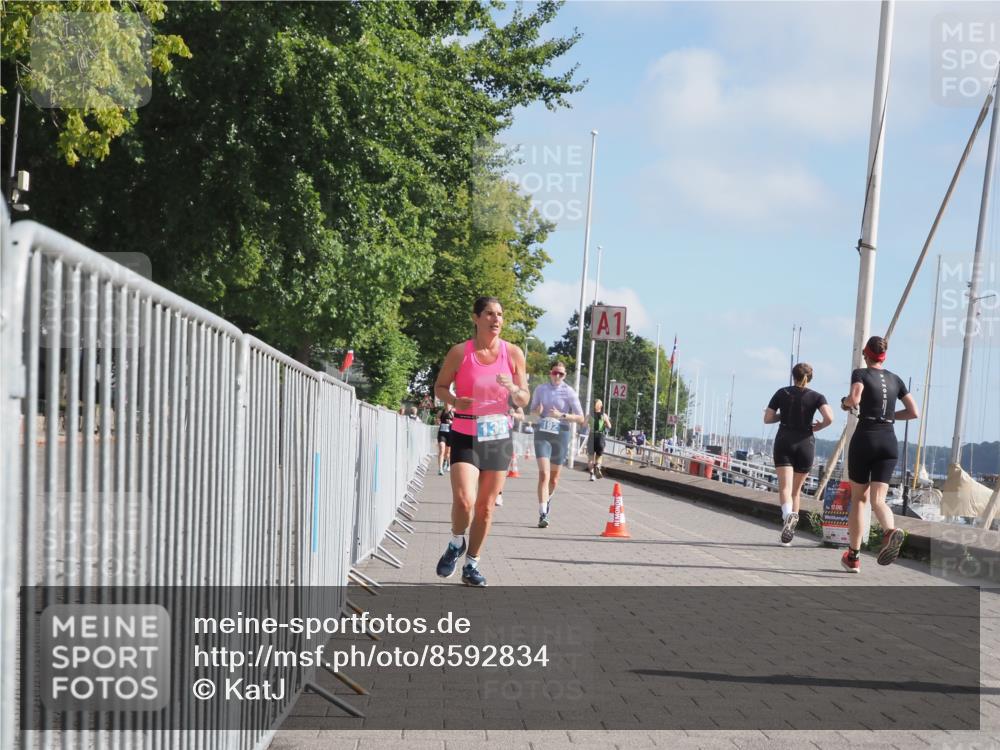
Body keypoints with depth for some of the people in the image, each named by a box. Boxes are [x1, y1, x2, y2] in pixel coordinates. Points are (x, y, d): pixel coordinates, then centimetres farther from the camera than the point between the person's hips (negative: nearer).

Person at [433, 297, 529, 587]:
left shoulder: (513, 354, 1)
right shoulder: (460, 352, -4)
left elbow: (524, 400, 7)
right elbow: (440, 386, 6)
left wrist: (513, 389, -16)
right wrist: (454, 401, -15)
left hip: (499, 436, 2)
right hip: (465, 435, -2)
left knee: (485, 507, 7)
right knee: (464, 500, -19)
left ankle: (472, 564, 24)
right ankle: (456, 544, 12)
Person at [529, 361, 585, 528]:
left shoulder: (569, 392, -2)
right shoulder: (540, 389, 4)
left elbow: (581, 418, -3)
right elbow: (532, 410, 16)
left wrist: (562, 415, -17)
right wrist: (538, 411, -7)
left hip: (561, 434, 0)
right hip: (542, 434, 0)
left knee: (554, 477, 10)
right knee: (544, 473, -16)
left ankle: (547, 499, 41)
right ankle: (543, 514, -20)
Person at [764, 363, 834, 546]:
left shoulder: (782, 393, 5)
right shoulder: (816, 396, 2)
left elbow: (767, 419, 5)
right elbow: (829, 418, -14)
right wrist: (819, 426, 6)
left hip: (784, 443, -1)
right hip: (805, 444, 1)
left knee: (784, 487, -12)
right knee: (796, 490, 14)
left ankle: (788, 515, -41)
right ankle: (789, 531, 16)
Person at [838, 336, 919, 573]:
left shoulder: (861, 374, 0)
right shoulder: (895, 379, 14)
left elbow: (854, 399, -19)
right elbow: (914, 412, 12)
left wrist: (846, 403, 3)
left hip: (865, 438, -3)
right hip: (889, 441, 3)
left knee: (859, 499, 10)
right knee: (878, 500, -2)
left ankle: (853, 557, 15)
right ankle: (891, 531, -36)